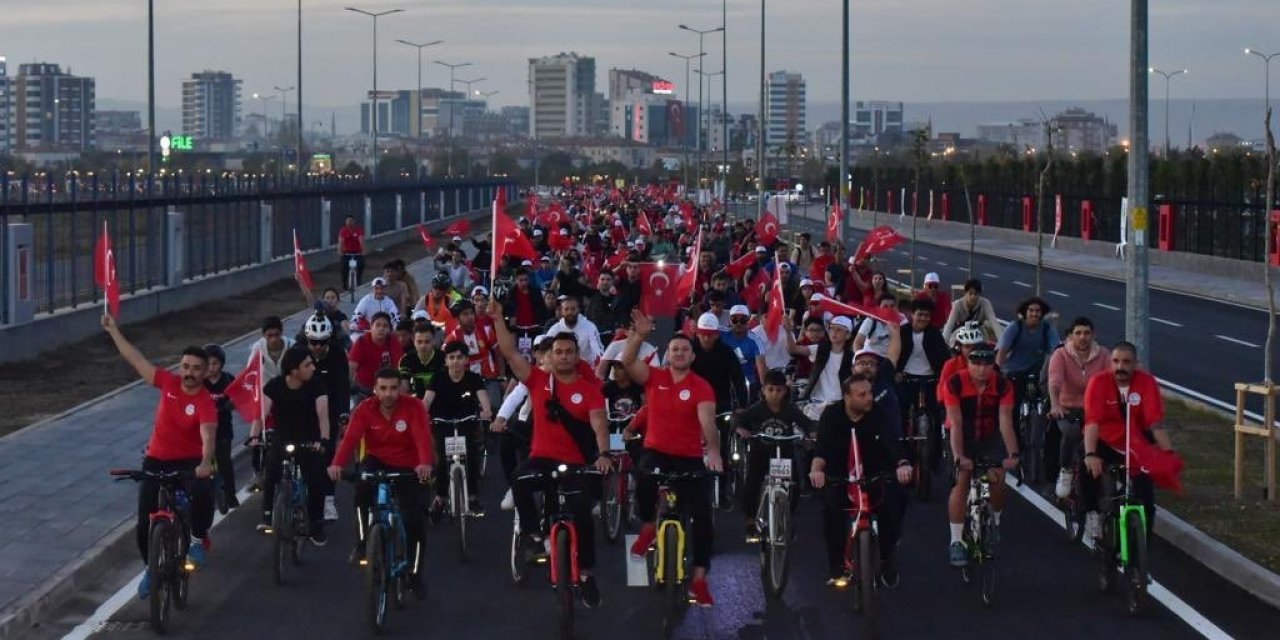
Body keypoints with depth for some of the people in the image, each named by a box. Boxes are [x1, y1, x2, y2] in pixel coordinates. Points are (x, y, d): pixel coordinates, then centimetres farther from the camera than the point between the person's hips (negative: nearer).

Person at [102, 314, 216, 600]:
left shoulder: (205, 402, -20)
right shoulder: (169, 383, -7)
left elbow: (208, 436, -35)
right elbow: (136, 359, 1)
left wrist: (206, 463, -53)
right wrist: (113, 330, 3)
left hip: (190, 462, -4)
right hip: (156, 461, 4)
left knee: (203, 494, -36)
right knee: (145, 525, 1)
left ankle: (199, 539, -6)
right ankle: (152, 569, 28)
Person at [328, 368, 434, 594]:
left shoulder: (414, 407, -19)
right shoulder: (365, 409, -15)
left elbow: (423, 437, -34)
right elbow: (350, 438, -29)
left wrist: (426, 463, -55)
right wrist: (337, 464, -48)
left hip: (407, 467, 0)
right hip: (377, 461, 1)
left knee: (414, 520, -9)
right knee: (362, 487, -33)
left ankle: (414, 574, 9)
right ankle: (362, 542, -18)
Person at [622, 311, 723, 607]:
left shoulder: (701, 387, -7)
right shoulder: (655, 377, -1)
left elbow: (707, 419, -21)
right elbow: (628, 361, -14)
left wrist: (713, 450, -37)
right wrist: (639, 335, -31)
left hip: (689, 458, 0)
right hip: (656, 451, 0)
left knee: (703, 516, -5)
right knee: (645, 479, -35)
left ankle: (699, 580, 8)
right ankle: (647, 528, -4)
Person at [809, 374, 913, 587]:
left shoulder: (877, 414, -13)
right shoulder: (832, 414, -13)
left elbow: (891, 441, -30)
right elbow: (822, 444, -28)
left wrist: (902, 464, -52)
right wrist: (816, 469, -51)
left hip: (874, 477, 1)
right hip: (839, 478, -1)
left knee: (893, 503, -24)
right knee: (832, 509, -28)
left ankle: (887, 560, -1)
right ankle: (836, 567, -12)